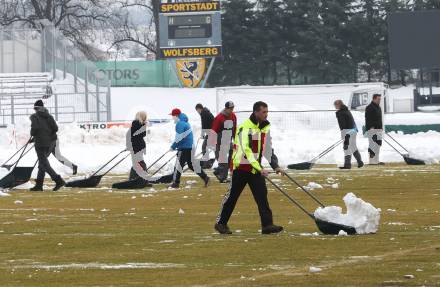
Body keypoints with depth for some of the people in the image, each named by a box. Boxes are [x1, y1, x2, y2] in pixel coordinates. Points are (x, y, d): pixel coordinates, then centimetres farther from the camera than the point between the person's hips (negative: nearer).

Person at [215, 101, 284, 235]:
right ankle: (221, 223, 16)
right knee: (232, 195, 3)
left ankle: (267, 225, -9)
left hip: (256, 167, 6)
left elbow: (268, 149, 14)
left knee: (262, 195, -5)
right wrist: (260, 169, -31)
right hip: (241, 167, -6)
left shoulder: (265, 127, 7)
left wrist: (275, 166, 3)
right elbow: (246, 151, -26)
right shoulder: (246, 128, -19)